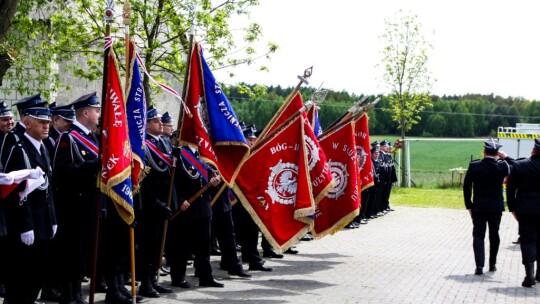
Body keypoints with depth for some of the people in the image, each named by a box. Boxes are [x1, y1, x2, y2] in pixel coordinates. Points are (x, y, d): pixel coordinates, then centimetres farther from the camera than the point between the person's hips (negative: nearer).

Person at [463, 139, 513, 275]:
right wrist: (505, 158, 2)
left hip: (478, 208, -1)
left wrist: (469, 205, 0)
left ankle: (479, 266, -7)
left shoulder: (474, 166, -9)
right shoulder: (502, 166, -10)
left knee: (478, 236, 3)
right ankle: (492, 264, 25)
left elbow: (466, 186, -7)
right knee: (494, 235, 16)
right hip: (496, 208, 1)